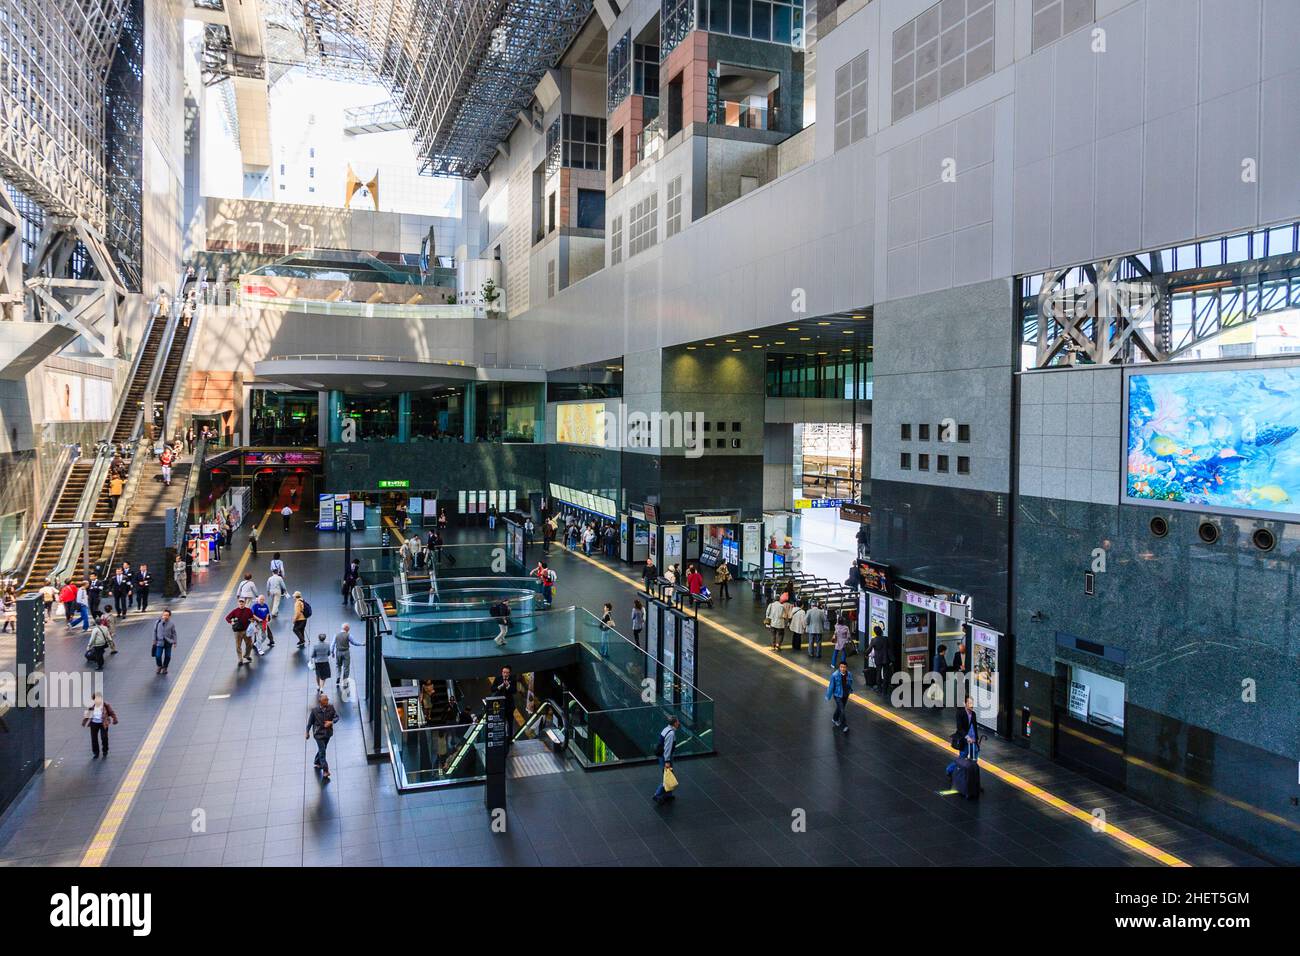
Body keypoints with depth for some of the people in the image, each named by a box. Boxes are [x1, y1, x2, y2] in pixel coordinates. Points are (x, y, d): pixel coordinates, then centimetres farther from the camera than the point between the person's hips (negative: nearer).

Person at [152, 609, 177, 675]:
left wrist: (174, 642, -2)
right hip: (160, 642, 0)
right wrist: (154, 640, 3)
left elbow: (174, 633, 1)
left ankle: (165, 668, 26)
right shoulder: (158, 622, -3)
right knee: (158, 656, -4)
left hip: (168, 642, 0)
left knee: (167, 656, 5)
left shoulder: (171, 624, -4)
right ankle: (159, 667, 23)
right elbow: (155, 631, 5)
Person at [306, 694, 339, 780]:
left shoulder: (331, 707, -8)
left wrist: (331, 722, -29)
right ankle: (325, 771, -9)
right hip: (318, 733, -4)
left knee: (322, 749, 22)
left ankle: (317, 763, 47)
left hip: (328, 732, 4)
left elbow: (337, 716, -10)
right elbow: (310, 722, -1)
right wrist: (307, 732, 6)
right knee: (322, 751, -9)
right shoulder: (314, 710, -13)